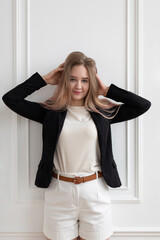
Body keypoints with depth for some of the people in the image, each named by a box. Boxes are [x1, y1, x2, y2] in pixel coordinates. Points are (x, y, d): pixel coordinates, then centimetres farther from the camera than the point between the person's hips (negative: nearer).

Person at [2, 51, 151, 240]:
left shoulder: (103, 111, 1)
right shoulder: (51, 111, 1)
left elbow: (144, 105, -2)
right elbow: (10, 99, -1)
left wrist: (107, 90, -1)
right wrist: (44, 79, 0)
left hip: (95, 191, 1)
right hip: (59, 191, 0)